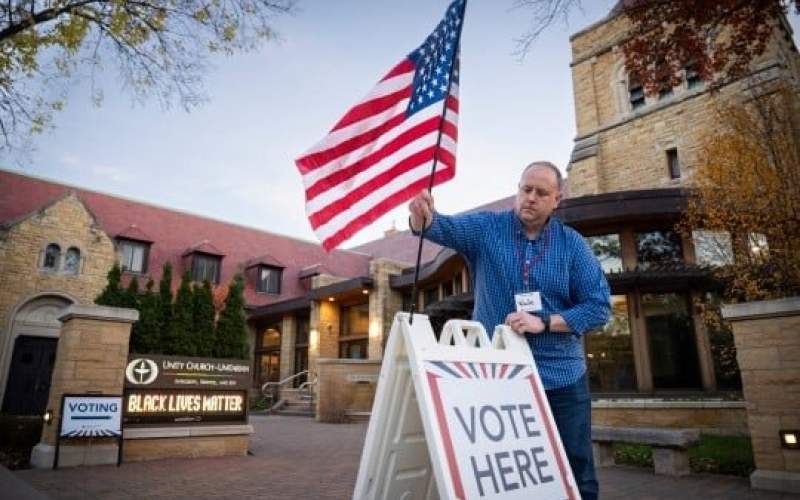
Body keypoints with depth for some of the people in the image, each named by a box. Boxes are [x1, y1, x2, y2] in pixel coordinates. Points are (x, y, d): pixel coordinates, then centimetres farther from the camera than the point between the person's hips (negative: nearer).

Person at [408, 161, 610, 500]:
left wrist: (544, 322, -18)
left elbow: (599, 306, -5)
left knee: (576, 473, 11)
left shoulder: (573, 244, -1)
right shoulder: (486, 228, -2)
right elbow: (445, 227, -18)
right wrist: (423, 217, -42)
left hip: (561, 377, 1)